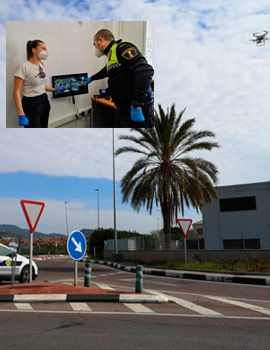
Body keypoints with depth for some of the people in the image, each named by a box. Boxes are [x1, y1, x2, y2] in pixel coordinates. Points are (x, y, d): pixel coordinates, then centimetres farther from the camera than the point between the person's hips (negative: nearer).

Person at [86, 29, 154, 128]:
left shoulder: (122, 48, -11)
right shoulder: (110, 55, 18)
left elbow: (145, 71, -24)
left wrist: (136, 106, -26)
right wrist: (92, 78, 59)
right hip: (123, 108, 9)